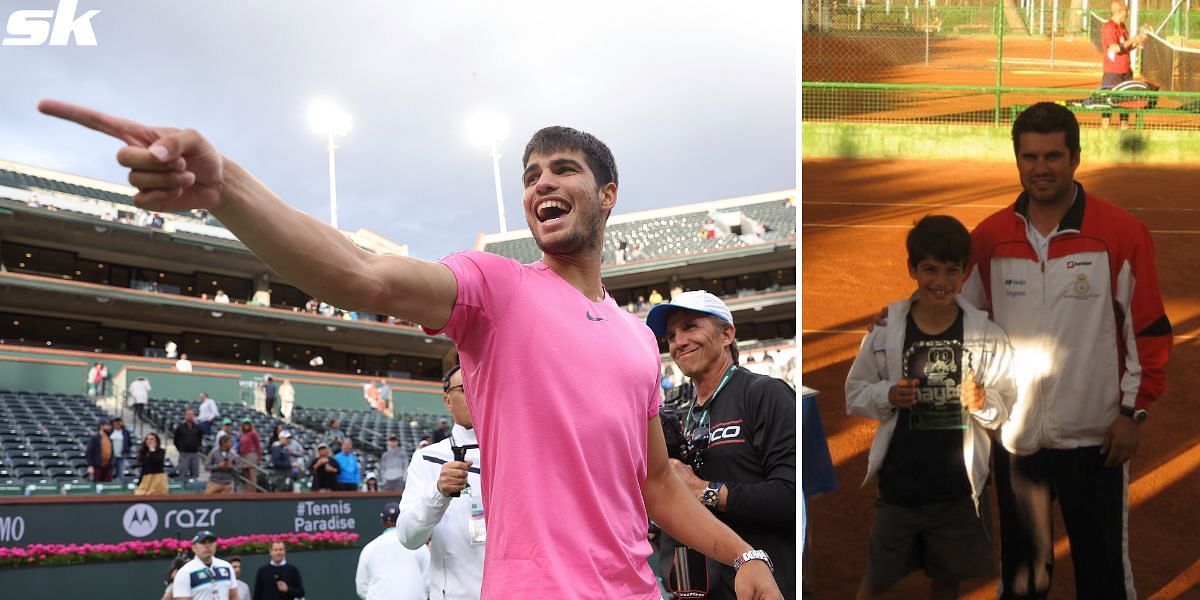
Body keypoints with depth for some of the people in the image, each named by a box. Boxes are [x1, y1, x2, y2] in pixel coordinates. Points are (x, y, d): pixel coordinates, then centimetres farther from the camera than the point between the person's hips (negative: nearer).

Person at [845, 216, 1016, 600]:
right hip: (900, 482, -1)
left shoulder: (987, 335, -4)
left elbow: (1008, 405, 1)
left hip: (960, 485, 1)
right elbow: (855, 395, 2)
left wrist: (984, 402, -19)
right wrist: (887, 396, -16)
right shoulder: (885, 331, -5)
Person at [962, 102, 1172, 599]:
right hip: (1014, 434, 3)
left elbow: (1150, 330, -5)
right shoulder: (989, 237, 1)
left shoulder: (1122, 234, -8)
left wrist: (1135, 410, -7)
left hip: (1094, 436, -3)